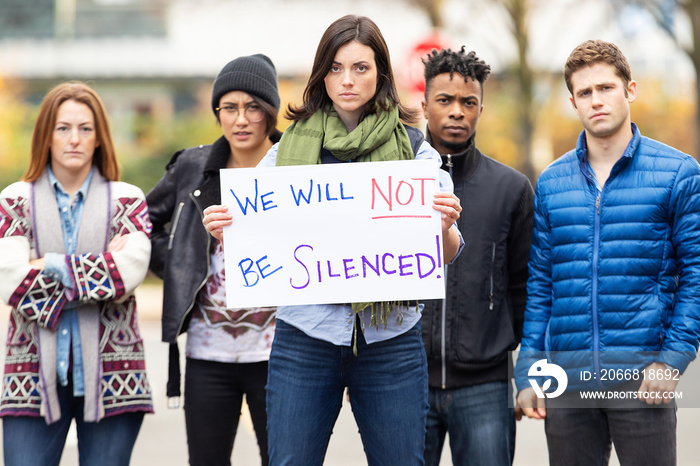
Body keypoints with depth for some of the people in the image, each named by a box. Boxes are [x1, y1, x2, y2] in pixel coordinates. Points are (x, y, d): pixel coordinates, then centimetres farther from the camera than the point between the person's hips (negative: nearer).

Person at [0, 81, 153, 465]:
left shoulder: (126, 200, 8)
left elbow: (132, 270, -11)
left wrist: (53, 267, -11)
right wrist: (102, 266, -7)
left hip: (110, 374, 0)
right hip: (35, 373, 0)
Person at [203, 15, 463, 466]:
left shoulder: (414, 148, 4)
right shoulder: (291, 147, 6)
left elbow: (443, 256, 1)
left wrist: (445, 226, -20)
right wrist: (224, 228, -11)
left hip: (390, 338, 0)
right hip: (305, 333, 0)